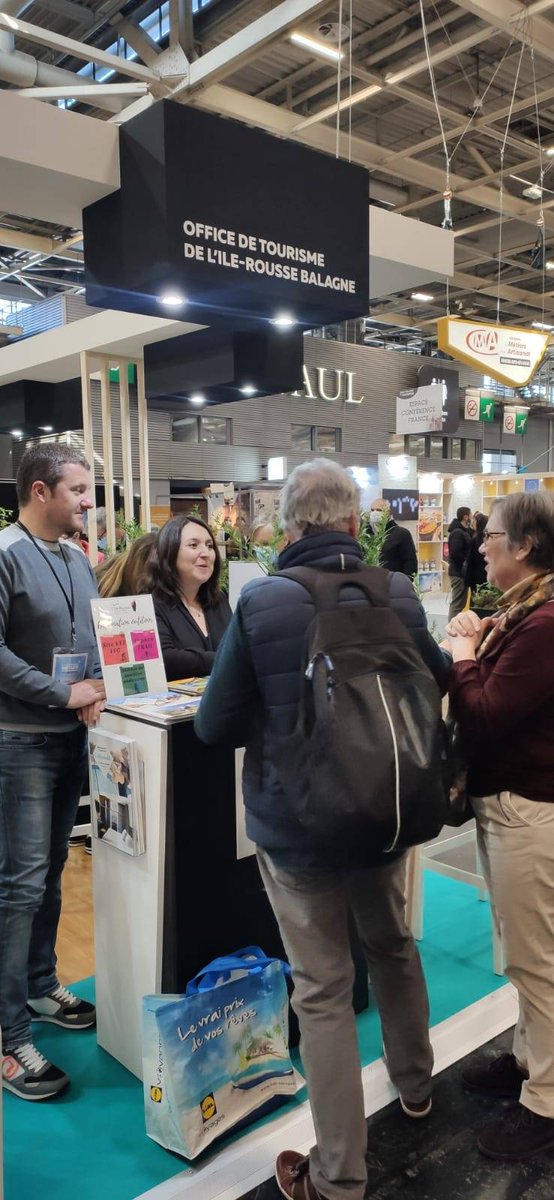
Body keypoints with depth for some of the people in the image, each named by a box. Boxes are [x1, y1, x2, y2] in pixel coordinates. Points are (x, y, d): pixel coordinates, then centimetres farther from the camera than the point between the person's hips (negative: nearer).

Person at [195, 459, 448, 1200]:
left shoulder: (260, 603, -19)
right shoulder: (399, 595, -9)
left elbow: (216, 727, -14)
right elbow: (435, 685, 8)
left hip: (296, 825, -3)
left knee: (323, 991, 10)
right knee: (394, 947, 27)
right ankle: (415, 1086, 50)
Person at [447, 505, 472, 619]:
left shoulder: (464, 531, 16)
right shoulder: (457, 532, -16)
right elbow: (456, 553, -24)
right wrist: (466, 563, -13)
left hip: (460, 571, 10)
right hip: (458, 572, -10)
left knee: (459, 602, 14)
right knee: (457, 603, -7)